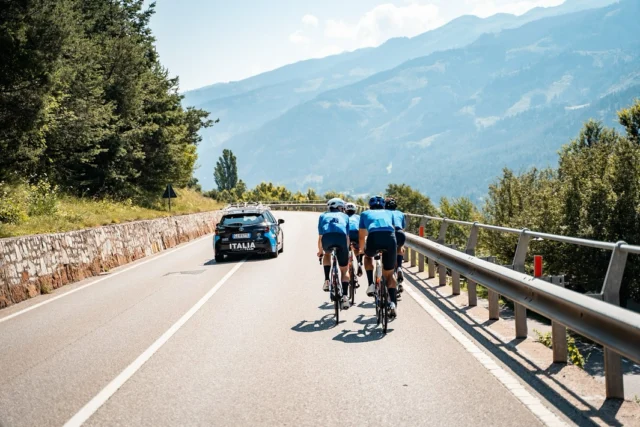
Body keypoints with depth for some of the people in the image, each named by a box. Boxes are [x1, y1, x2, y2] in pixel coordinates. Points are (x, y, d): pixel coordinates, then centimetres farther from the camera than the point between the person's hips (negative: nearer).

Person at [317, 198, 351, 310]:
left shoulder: (323, 216, 34)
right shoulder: (344, 216, 34)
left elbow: (320, 237, 33)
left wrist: (320, 251, 48)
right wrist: (346, 250, 45)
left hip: (327, 237, 1)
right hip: (341, 237, -1)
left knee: (327, 254, 37)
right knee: (344, 270, 15)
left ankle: (327, 281, 19)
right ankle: (345, 296, -3)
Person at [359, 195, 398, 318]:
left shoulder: (365, 214, 32)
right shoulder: (389, 213, 35)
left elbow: (362, 236, 37)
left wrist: (361, 249, 56)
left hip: (374, 237, -1)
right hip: (390, 238, 1)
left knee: (368, 256, 36)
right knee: (389, 275, 15)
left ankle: (371, 285, 17)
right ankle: (393, 303, -4)